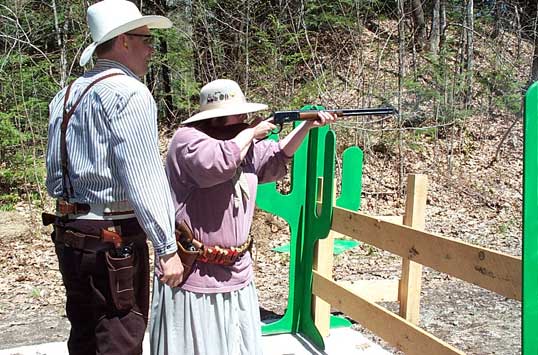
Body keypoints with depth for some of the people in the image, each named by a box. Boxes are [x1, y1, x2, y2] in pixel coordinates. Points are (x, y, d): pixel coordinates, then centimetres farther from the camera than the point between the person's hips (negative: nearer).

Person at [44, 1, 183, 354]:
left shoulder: (65, 96, 12)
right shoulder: (129, 92, -14)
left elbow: (55, 177, 14)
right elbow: (143, 181, -20)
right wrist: (167, 249, -16)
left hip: (69, 235, 9)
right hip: (115, 240, -8)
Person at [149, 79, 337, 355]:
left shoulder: (246, 144, 11)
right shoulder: (188, 138, -13)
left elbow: (277, 158, 24)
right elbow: (219, 162, -31)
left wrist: (307, 125, 9)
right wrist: (251, 133, -14)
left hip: (237, 274, 8)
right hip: (191, 276, -7)